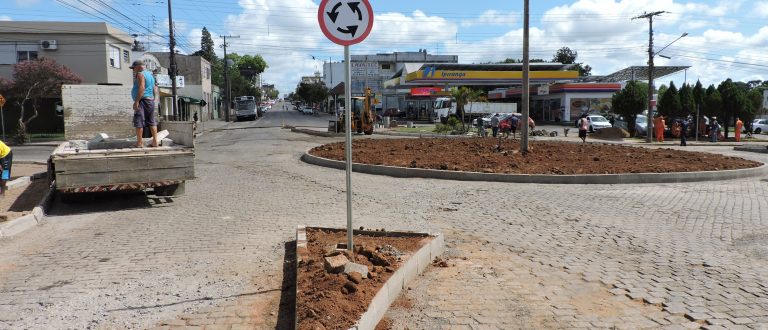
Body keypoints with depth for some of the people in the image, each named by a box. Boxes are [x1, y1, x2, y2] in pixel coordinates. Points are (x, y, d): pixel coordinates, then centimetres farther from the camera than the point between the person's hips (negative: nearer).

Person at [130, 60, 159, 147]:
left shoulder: (140, 74, -9)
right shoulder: (150, 75, 19)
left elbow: (141, 88, -21)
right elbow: (155, 89, 21)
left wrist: (136, 101, -24)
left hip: (143, 101, -10)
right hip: (150, 100, 10)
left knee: (138, 122, -7)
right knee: (151, 121, 11)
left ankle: (139, 143, -8)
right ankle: (155, 141, 11)